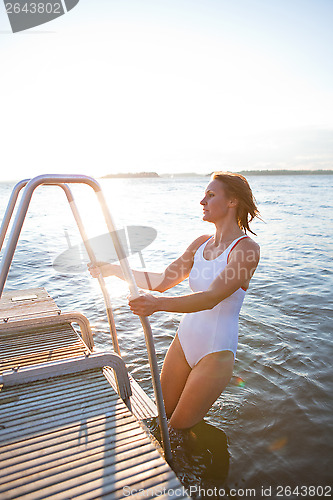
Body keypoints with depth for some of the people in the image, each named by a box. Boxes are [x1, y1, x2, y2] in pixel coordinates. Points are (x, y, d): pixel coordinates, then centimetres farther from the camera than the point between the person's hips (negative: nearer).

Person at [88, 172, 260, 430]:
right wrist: (114, 269, -3)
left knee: (179, 428, 8)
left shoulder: (247, 248, -18)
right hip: (184, 340, 7)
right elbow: (163, 280, 3)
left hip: (216, 351, -6)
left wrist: (158, 304, -44)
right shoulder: (202, 243, 4)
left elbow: (211, 298, -30)